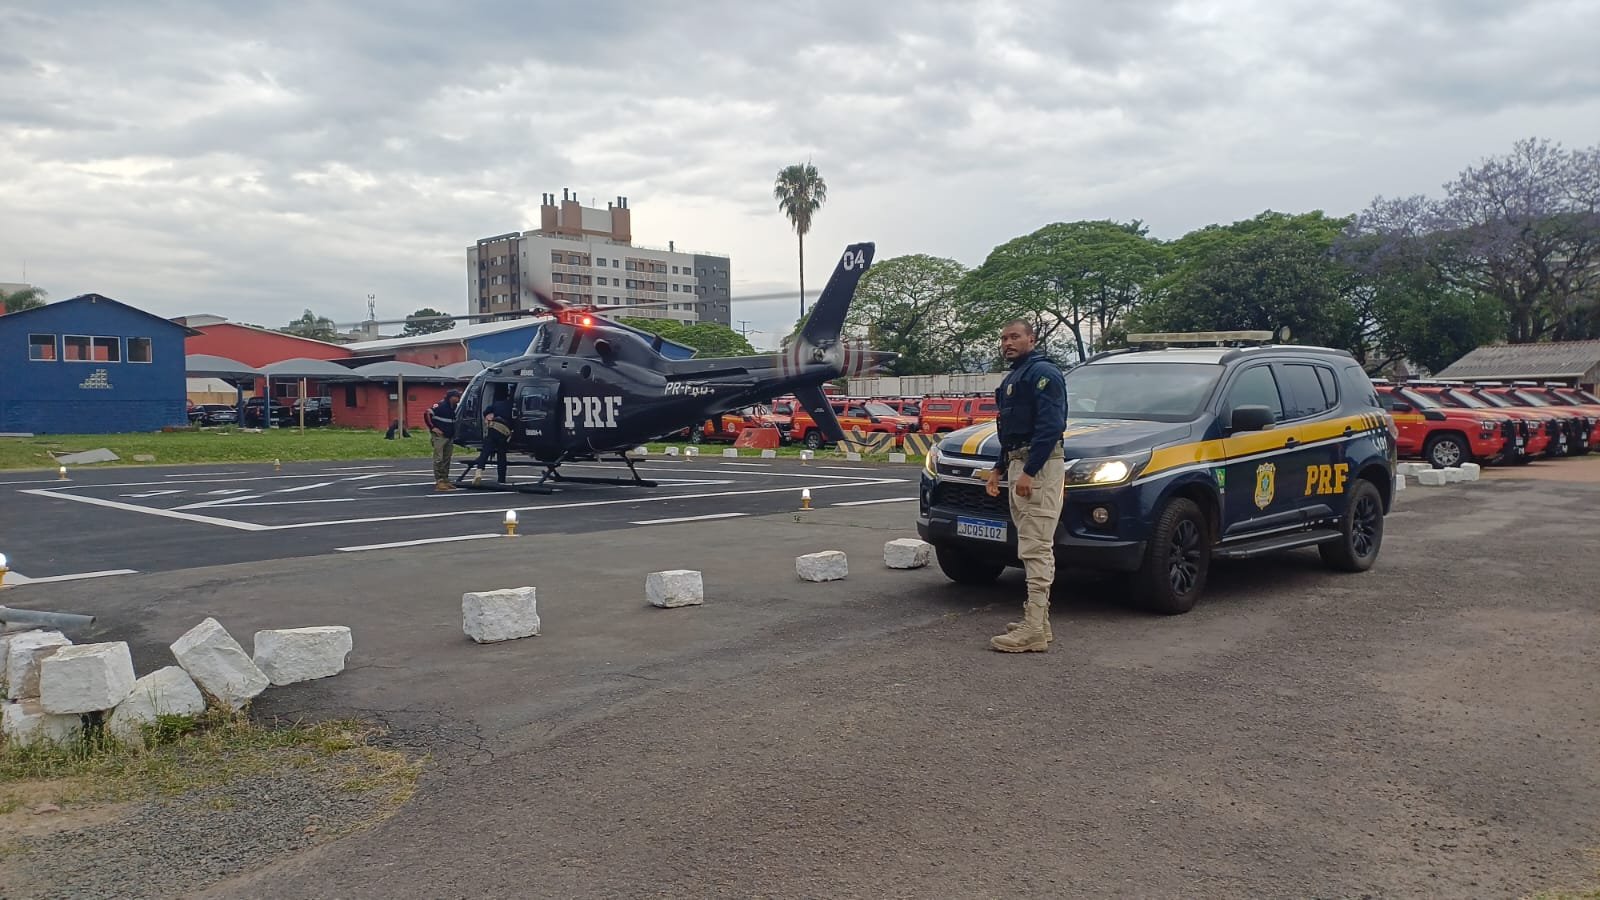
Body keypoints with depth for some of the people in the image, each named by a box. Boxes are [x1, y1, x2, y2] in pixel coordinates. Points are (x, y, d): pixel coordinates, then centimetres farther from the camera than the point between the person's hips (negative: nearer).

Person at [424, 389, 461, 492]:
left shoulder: (454, 407, 12)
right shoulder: (441, 405, -13)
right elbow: (427, 413, -19)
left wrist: (453, 433, 18)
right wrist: (432, 427, -18)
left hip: (450, 437, 8)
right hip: (439, 436, -8)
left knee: (447, 459, 11)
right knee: (439, 459, -8)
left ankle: (445, 480, 17)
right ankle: (439, 482, -8)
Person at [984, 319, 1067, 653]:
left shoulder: (1042, 372, -11)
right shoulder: (1013, 377, 22)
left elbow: (1050, 425, -21)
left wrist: (1029, 472, -25)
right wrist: (999, 468, 22)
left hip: (1039, 466, -11)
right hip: (1018, 464, 11)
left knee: (1036, 549, -13)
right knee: (1032, 548, 13)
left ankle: (1033, 631, -15)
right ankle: (1037, 620, 19)